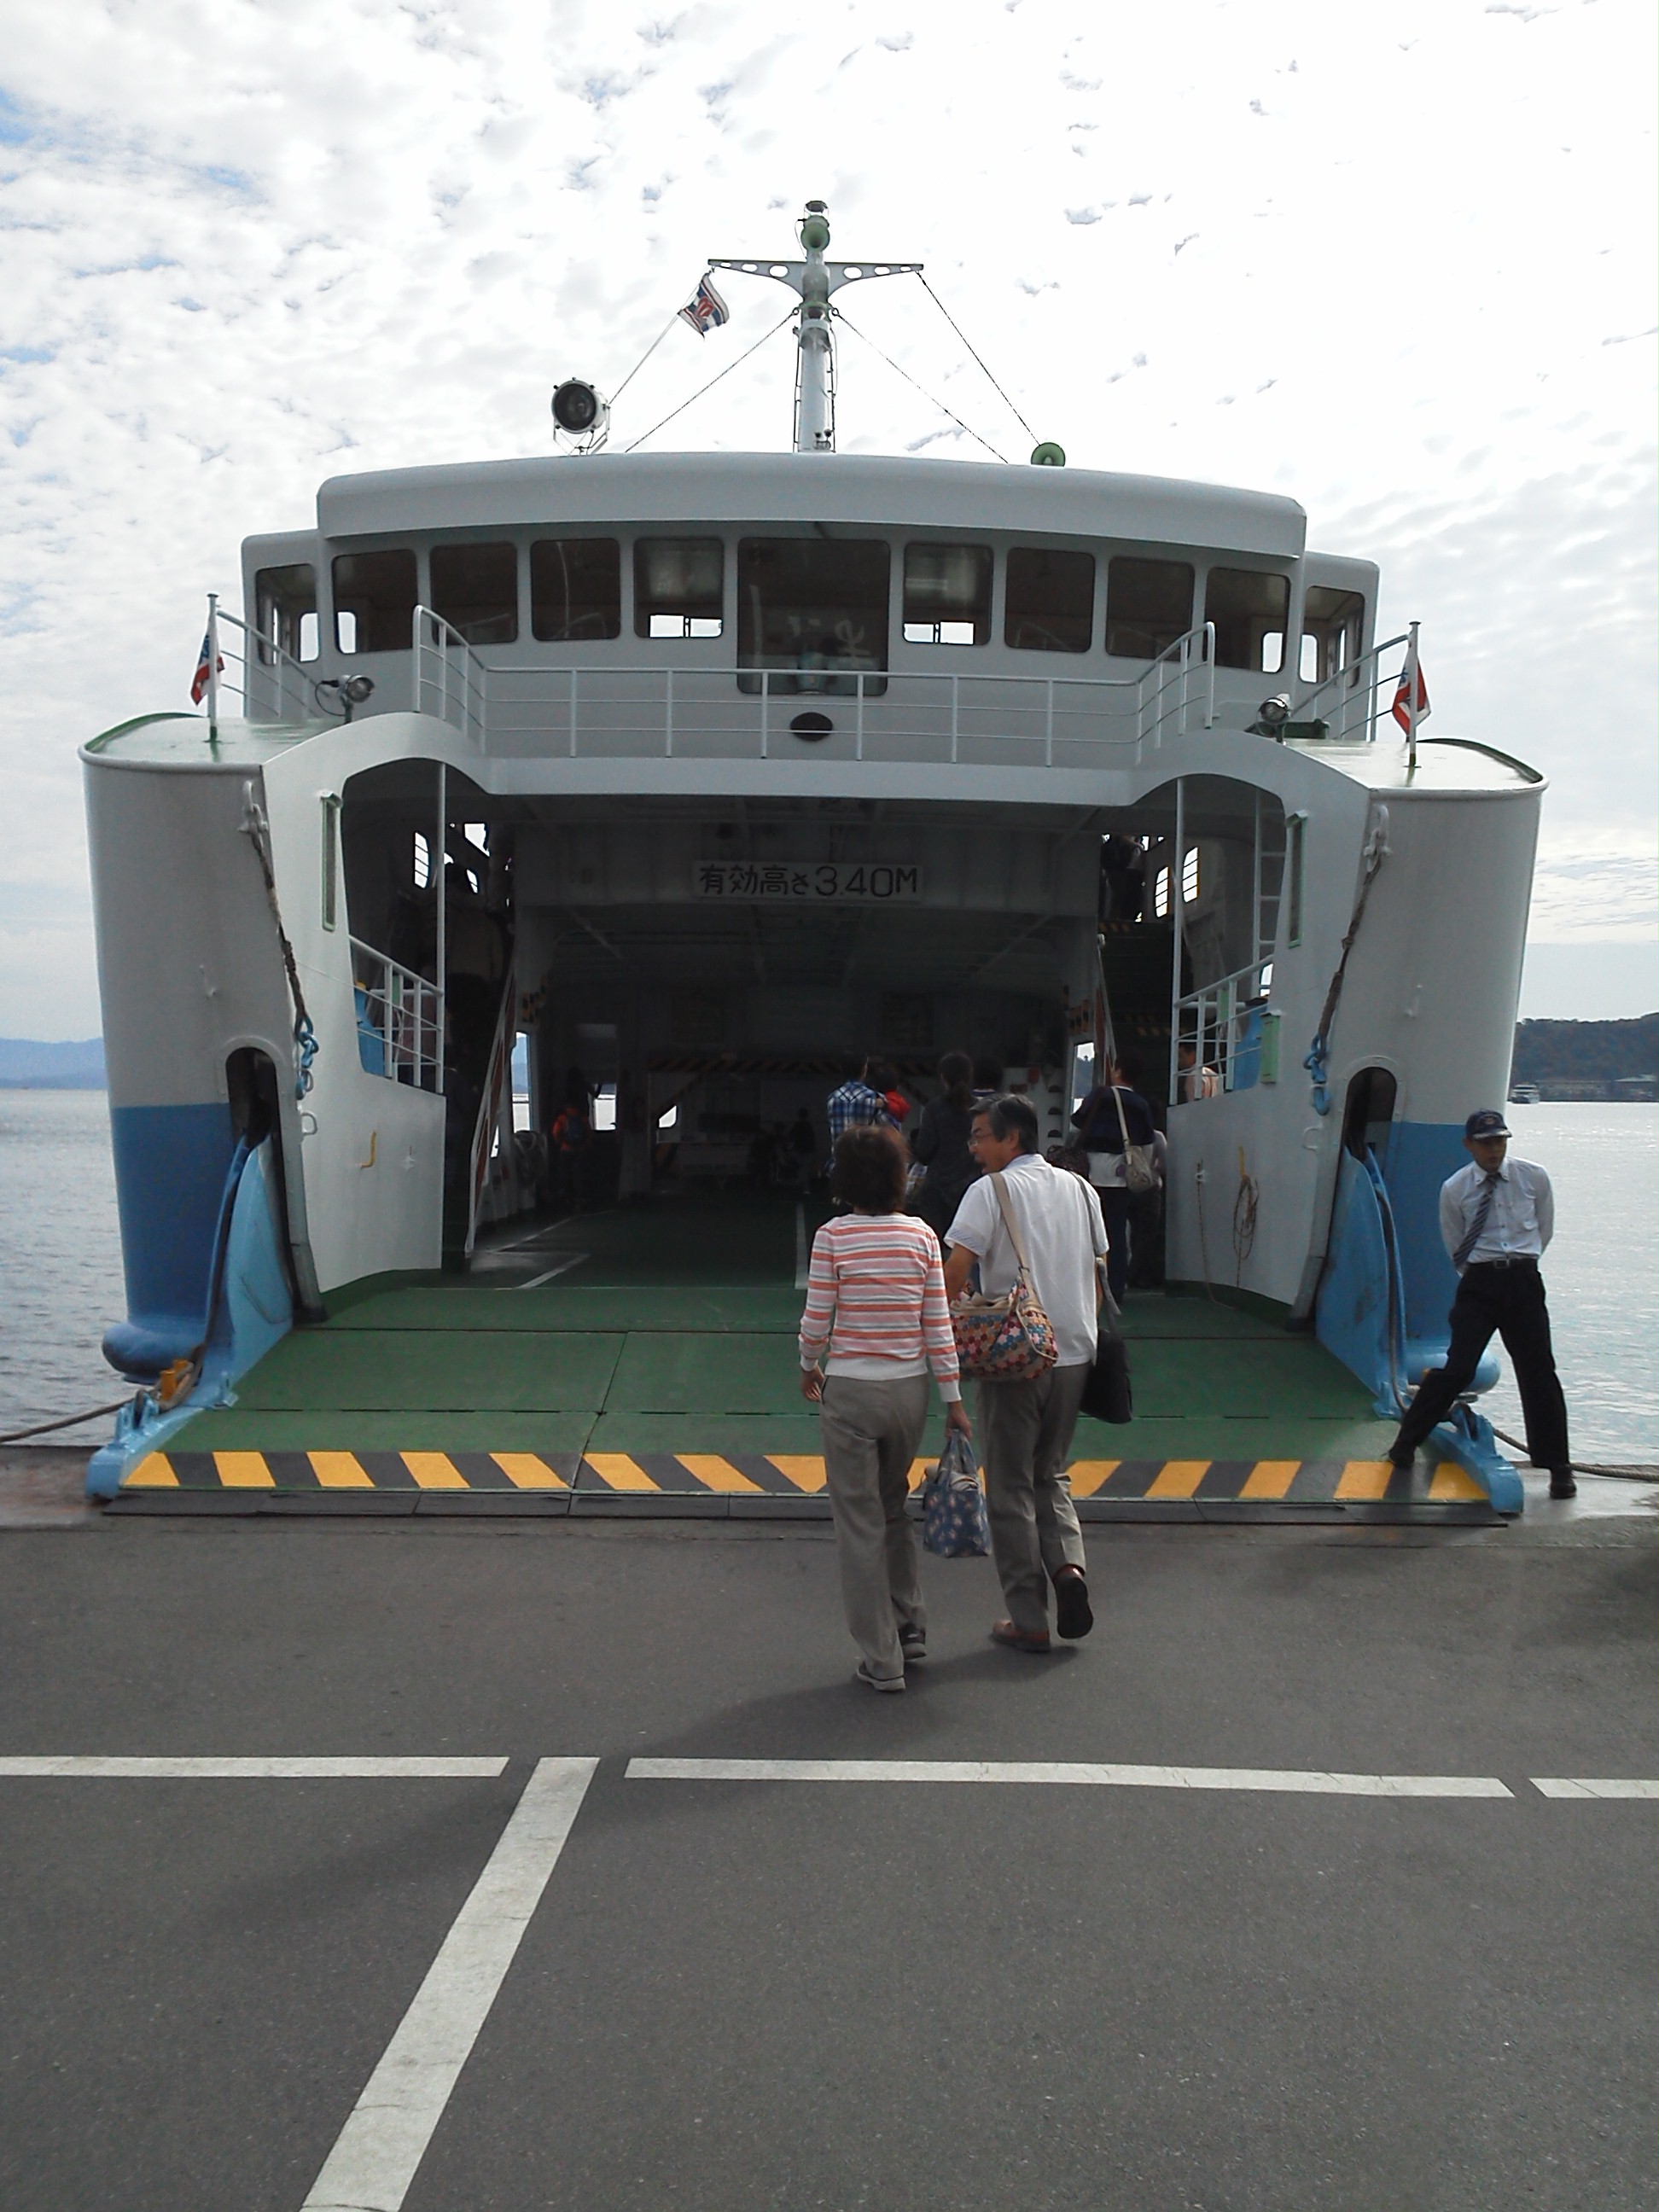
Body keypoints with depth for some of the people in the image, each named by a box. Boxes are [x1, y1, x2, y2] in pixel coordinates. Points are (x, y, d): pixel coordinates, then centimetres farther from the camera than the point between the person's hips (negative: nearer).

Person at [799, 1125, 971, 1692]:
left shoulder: (833, 1237, -10)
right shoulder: (921, 1235, -2)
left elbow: (817, 1320, -8)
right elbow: (937, 1323, -2)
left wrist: (808, 1366, 12)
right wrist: (953, 1397, 4)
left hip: (850, 1390, -4)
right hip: (910, 1389, 4)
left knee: (860, 1521, 7)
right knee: (893, 1505, 25)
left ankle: (882, 1660, 12)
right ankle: (909, 1626, 29)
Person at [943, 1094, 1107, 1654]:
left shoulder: (992, 1191, -8)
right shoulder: (1079, 1189, 10)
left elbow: (955, 1271, -17)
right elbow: (1098, 1273, 14)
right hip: (1074, 1355, 5)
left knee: (1012, 1487, 7)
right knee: (1050, 1473, 22)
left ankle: (1028, 1621, 12)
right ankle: (1068, 1563, -2)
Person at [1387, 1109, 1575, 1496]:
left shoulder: (1534, 1178, 2)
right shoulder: (1454, 1189, 0)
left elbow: (1544, 1231, 16)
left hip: (1524, 1280, 1)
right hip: (1478, 1281, -1)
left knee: (1538, 1372, 5)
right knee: (1459, 1366, -7)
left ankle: (1558, 1467, 16)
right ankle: (1406, 1442, 9)